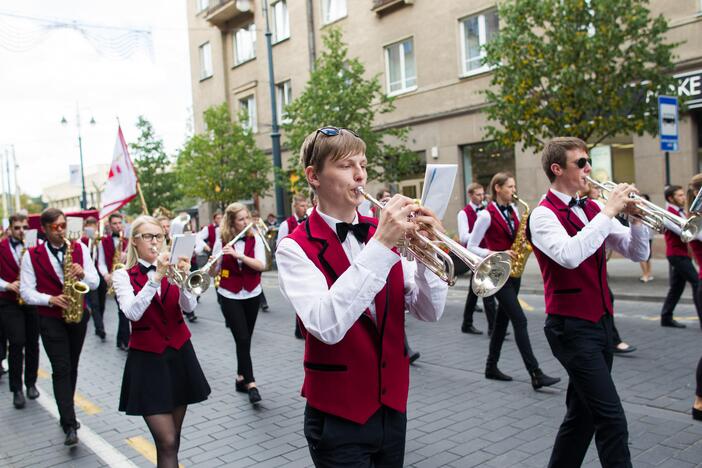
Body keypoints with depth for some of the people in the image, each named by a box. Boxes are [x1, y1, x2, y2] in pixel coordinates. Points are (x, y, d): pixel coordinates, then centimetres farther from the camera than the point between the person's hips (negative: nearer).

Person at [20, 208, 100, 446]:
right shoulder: (32, 255, -4)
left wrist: (82, 273, -20)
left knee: (71, 367, 13)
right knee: (61, 369, -9)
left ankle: (67, 415, 29)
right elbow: (26, 291, -5)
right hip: (50, 319, -3)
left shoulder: (80, 248, 1)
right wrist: (51, 299, -20)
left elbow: (95, 283, 0)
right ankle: (70, 425, -8)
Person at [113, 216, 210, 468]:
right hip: (147, 360, -4)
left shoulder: (170, 268, 5)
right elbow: (133, 313, -21)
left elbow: (189, 306, -10)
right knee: (166, 441, -8)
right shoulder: (123, 275, -3)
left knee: (173, 437, 13)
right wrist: (156, 277, -28)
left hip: (180, 355, 4)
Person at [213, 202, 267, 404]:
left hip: (252, 295, 2)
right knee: (242, 339, -9)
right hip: (229, 296, -2)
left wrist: (238, 255, -29)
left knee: (246, 339, 11)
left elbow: (261, 265, -18)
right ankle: (251, 384, -5)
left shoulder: (256, 239, -5)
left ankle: (241, 378, 27)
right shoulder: (222, 240, -7)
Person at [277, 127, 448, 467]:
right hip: (339, 418, -5)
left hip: (392, 406, 5)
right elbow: (326, 326, -28)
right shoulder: (296, 248, -12)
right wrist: (379, 246, -32)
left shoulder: (382, 232, 1)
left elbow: (430, 312, -2)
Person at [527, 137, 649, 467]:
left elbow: (637, 253, 9)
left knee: (583, 412, 17)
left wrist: (636, 216, -8)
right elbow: (569, 255, -32)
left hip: (600, 322, 8)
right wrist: (609, 212, -25)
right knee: (611, 419, -7)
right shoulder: (543, 215, -12)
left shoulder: (592, 209, 10)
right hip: (573, 327, -8)